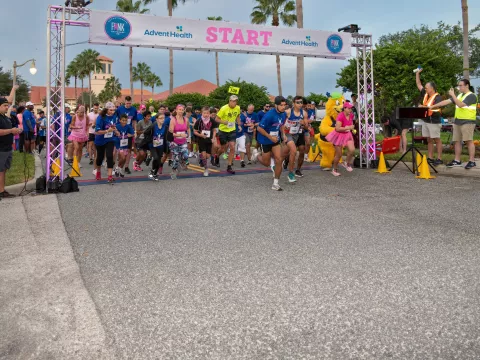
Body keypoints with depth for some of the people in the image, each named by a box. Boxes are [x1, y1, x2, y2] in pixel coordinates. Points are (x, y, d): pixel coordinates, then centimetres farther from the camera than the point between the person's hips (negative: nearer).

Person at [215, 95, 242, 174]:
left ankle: (229, 167, 2)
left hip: (232, 130, 3)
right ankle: (217, 157, 43)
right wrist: (225, 122, -30)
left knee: (232, 148, -7)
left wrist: (239, 125, 4)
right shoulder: (224, 108, -19)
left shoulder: (238, 108, -4)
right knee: (223, 148, 7)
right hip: (223, 130, -3)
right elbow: (217, 119, -15)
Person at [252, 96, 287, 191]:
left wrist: (283, 135, 6)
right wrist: (270, 137, -20)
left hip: (275, 140, 5)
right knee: (266, 163, 8)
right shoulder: (269, 115, -25)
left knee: (279, 159, -9)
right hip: (265, 140, -5)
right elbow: (259, 128, -22)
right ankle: (256, 154, 42)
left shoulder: (283, 114, -3)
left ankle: (276, 183, 1)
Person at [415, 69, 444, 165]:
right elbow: (418, 84, 17)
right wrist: (417, 73, 11)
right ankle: (430, 158, 15)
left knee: (437, 140, -1)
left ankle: (439, 159, 4)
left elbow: (437, 109, -25)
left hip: (434, 122, -7)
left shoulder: (437, 97, -12)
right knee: (429, 140, 10)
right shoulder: (425, 94, 9)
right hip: (425, 121, 7)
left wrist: (425, 107, -28)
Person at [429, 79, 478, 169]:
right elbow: (446, 101, 15)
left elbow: (460, 105, -19)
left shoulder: (471, 96, -6)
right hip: (457, 121, 8)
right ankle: (457, 161, 13)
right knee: (457, 141, 7)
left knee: (469, 141, -8)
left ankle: (472, 161, -6)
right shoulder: (459, 96, 18)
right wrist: (432, 106, 10)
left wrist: (453, 95, -14)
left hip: (467, 122, -8)